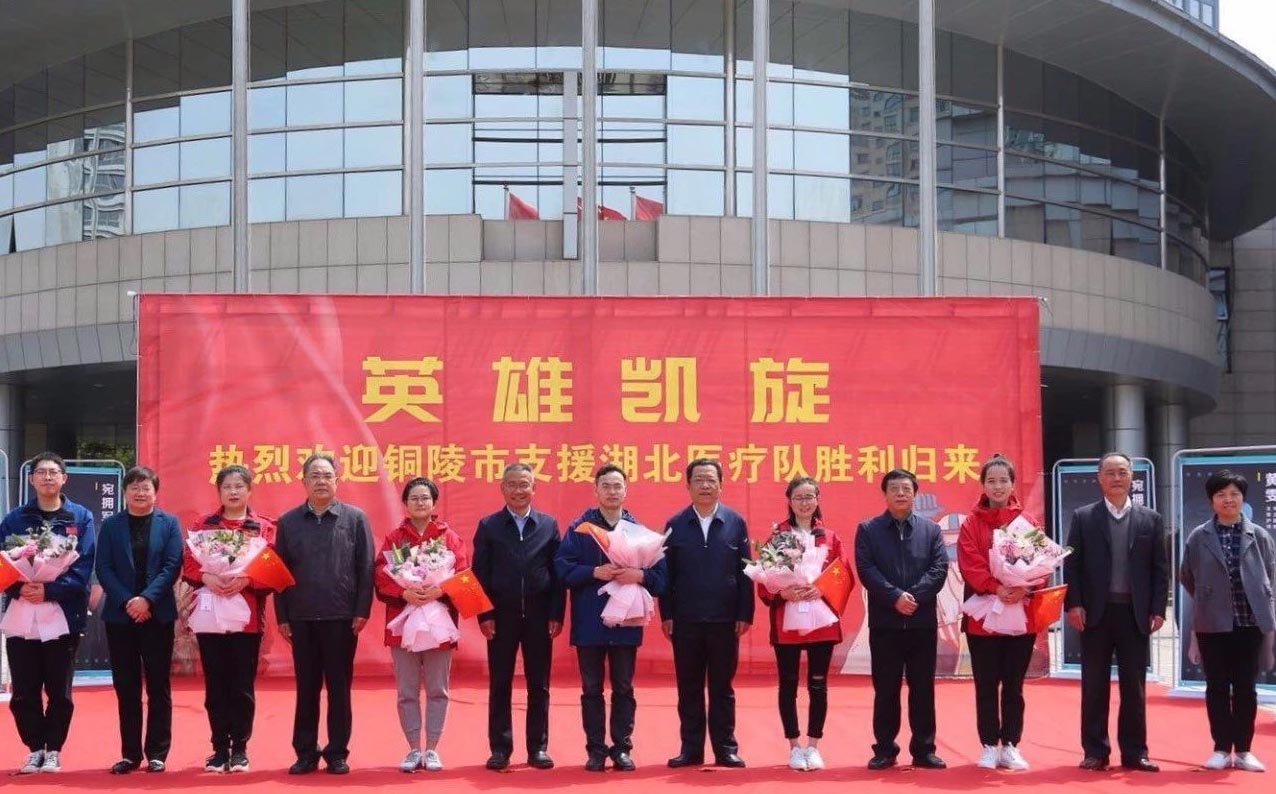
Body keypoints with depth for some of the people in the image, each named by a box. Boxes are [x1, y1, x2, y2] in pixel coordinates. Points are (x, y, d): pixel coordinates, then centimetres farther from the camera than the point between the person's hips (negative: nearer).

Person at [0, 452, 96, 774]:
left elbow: (83, 568, -5)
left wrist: (49, 591, -17)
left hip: (64, 614, -1)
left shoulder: (81, 518, 3)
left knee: (59, 690, 5)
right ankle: (35, 748, 17)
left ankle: (54, 750, 17)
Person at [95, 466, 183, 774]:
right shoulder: (111, 525, 7)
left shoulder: (169, 523, 4)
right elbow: (103, 568, -1)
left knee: (158, 687, 2)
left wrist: (147, 599, -16)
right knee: (126, 687, 5)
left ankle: (157, 753, 7)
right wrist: (127, 601, -13)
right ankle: (130, 753, 11)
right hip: (120, 615, 1)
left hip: (158, 615, -1)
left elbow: (172, 566, -4)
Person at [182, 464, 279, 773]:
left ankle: (240, 748, 9)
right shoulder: (204, 524, 11)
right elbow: (189, 564, 4)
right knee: (215, 684, 4)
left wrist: (245, 579, -18)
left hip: (247, 615, -1)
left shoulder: (264, 527, 6)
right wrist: (207, 578, -16)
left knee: (243, 686, 1)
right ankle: (220, 747, 11)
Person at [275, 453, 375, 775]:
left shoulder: (355, 518, 2)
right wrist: (282, 616, 1)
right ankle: (306, 753, 14)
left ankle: (338, 753, 12)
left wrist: (362, 611, -7)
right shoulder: (288, 522, 7)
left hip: (342, 617, -1)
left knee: (339, 688, 5)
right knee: (306, 688, 7)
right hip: (301, 618, 1)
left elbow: (366, 568, -1)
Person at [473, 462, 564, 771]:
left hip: (539, 617, 1)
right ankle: (500, 749, 10)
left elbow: (557, 572, 3)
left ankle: (538, 748, 12)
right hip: (501, 616, -1)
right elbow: (480, 574, 0)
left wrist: (556, 615, -4)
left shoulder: (549, 524, 6)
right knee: (500, 685, 4)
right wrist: (484, 615, -7)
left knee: (539, 685, 5)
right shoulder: (488, 526, 2)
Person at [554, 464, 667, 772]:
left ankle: (622, 748, 15)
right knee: (591, 689, 6)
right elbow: (563, 568, -7)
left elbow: (660, 572, 1)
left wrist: (639, 575, -18)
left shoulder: (639, 529, 5)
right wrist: (595, 572, -19)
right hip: (589, 621, -1)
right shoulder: (579, 527, 2)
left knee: (623, 688, 7)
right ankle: (595, 750, 13)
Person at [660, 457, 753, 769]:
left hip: (725, 619, -1)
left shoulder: (736, 523, 2)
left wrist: (745, 614, -4)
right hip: (685, 620, 1)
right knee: (689, 687, 7)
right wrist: (666, 615, -3)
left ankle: (725, 748, 13)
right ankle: (691, 749, 13)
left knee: (722, 687, 7)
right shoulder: (675, 525, 3)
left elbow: (745, 572, 1)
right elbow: (667, 573, 3)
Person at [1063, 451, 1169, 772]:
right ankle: (1095, 751, 8)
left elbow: (1160, 568, 6)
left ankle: (1134, 752, 11)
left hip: (1135, 613, 1)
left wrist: (1158, 609, -2)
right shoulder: (1083, 517, 4)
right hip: (1096, 612, -1)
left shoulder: (1150, 519, 8)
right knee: (1094, 685, 3)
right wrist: (1073, 604, -9)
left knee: (1134, 685, 5)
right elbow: (1071, 564, 1)